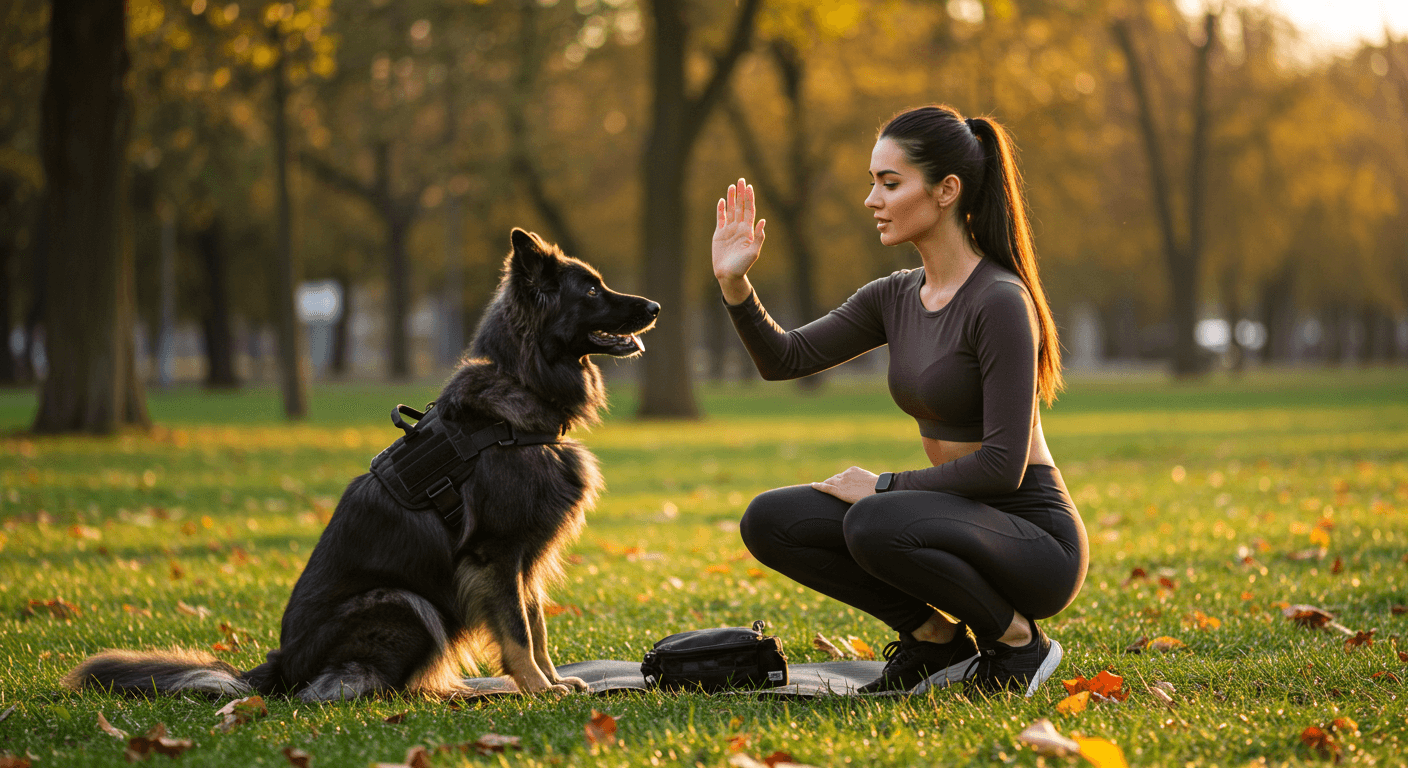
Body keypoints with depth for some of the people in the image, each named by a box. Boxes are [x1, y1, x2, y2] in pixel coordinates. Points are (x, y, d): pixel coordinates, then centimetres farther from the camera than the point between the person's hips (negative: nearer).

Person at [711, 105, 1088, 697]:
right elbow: (785, 359, 7)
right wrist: (733, 282, -9)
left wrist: (884, 486, -15)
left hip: (1035, 538, -8)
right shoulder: (897, 297, 6)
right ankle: (936, 636, 7)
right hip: (958, 522, 8)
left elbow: (1003, 464, -23)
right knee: (770, 522, -5)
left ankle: (1017, 641, -9)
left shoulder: (1000, 302, -19)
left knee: (874, 525, -34)